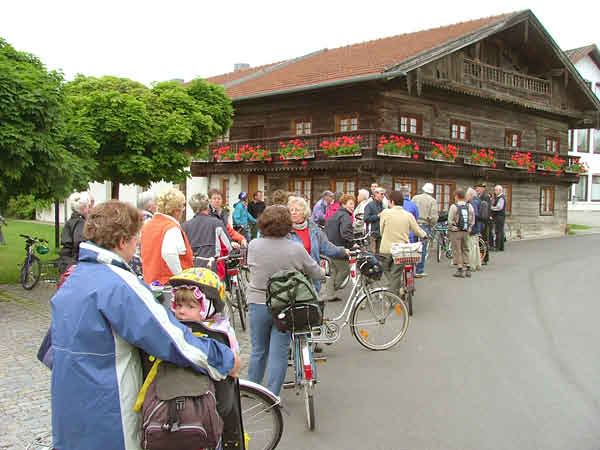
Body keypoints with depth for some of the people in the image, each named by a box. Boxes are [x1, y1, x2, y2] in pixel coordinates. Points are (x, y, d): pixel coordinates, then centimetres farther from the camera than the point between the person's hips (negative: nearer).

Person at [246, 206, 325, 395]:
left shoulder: (254, 245, -6)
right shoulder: (296, 249, -10)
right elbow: (316, 273, 1)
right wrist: (323, 273, 24)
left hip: (258, 303, 2)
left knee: (258, 350, 17)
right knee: (279, 353, 5)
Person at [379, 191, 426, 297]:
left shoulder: (385, 213, -7)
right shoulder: (408, 215, -1)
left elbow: (381, 230, 3)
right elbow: (417, 230, 11)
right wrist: (424, 235, 33)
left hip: (386, 249, -2)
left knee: (388, 273, 18)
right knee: (396, 275, 6)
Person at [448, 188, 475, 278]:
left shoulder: (454, 206, -12)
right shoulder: (469, 206, 3)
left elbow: (450, 221, -12)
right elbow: (472, 220, 6)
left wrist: (449, 230, 2)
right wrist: (469, 228, 15)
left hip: (455, 232, -5)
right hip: (466, 232, 5)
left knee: (457, 251, 2)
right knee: (465, 250, 14)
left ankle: (460, 269, 1)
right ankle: (467, 269, 15)